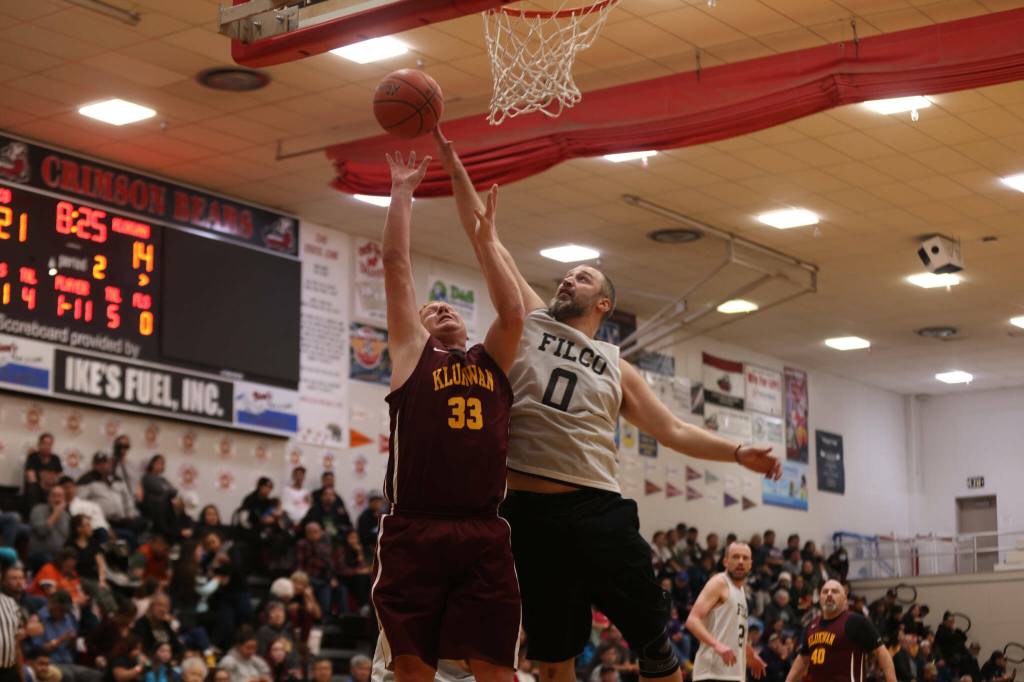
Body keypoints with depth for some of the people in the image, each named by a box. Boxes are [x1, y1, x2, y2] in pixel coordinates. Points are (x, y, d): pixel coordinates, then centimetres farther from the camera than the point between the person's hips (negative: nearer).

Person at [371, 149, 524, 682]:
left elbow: (513, 313, 7)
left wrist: (485, 241, 14)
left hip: (484, 534, 2)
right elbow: (396, 265, 12)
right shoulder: (412, 352, 15)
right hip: (415, 532, -2)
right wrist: (401, 193, 16)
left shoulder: (491, 359, 23)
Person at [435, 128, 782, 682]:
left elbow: (672, 431, 17)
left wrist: (737, 453, 3)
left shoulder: (616, 367, 17)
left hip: (596, 508, 1)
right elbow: (486, 242, 9)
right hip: (526, 508, -1)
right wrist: (456, 171, 5)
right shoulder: (529, 321, 13)